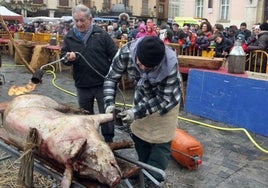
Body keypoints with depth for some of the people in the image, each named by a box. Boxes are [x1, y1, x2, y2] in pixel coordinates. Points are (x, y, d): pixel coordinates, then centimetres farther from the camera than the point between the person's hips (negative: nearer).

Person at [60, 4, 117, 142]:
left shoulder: (101, 34, -5)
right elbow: (63, 56, 6)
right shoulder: (69, 36, 3)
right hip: (82, 84, 3)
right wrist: (68, 57, -17)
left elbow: (114, 55, -1)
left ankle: (109, 141, 19)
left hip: (103, 83, -3)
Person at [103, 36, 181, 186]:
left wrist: (137, 112, -34)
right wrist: (110, 103, -29)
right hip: (143, 96, 4)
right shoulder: (126, 53, -32)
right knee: (138, 134, 14)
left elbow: (164, 98, -29)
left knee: (160, 141, -2)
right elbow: (111, 78, -16)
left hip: (167, 98, -4)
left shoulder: (170, 64, -39)